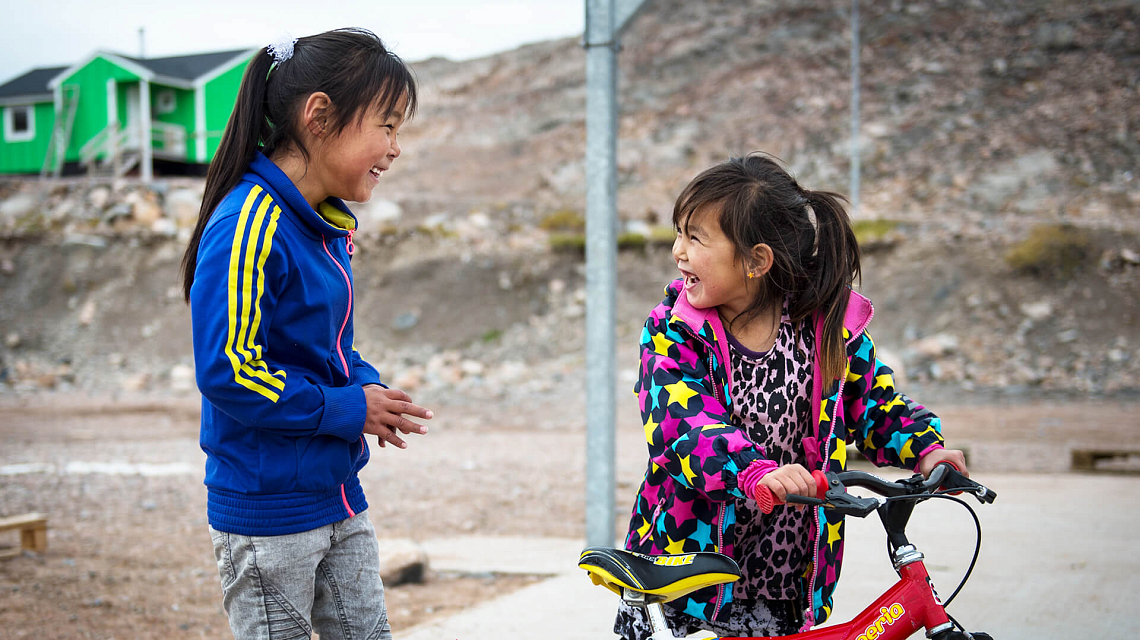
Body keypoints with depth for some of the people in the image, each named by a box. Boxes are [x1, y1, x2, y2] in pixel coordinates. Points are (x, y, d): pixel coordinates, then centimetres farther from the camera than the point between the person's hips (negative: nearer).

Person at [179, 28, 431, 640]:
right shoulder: (247, 228, -20)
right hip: (267, 514, -8)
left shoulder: (326, 228, 8)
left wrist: (368, 385, -1)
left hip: (339, 502, 9)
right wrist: (349, 408, -17)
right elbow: (228, 372, -24)